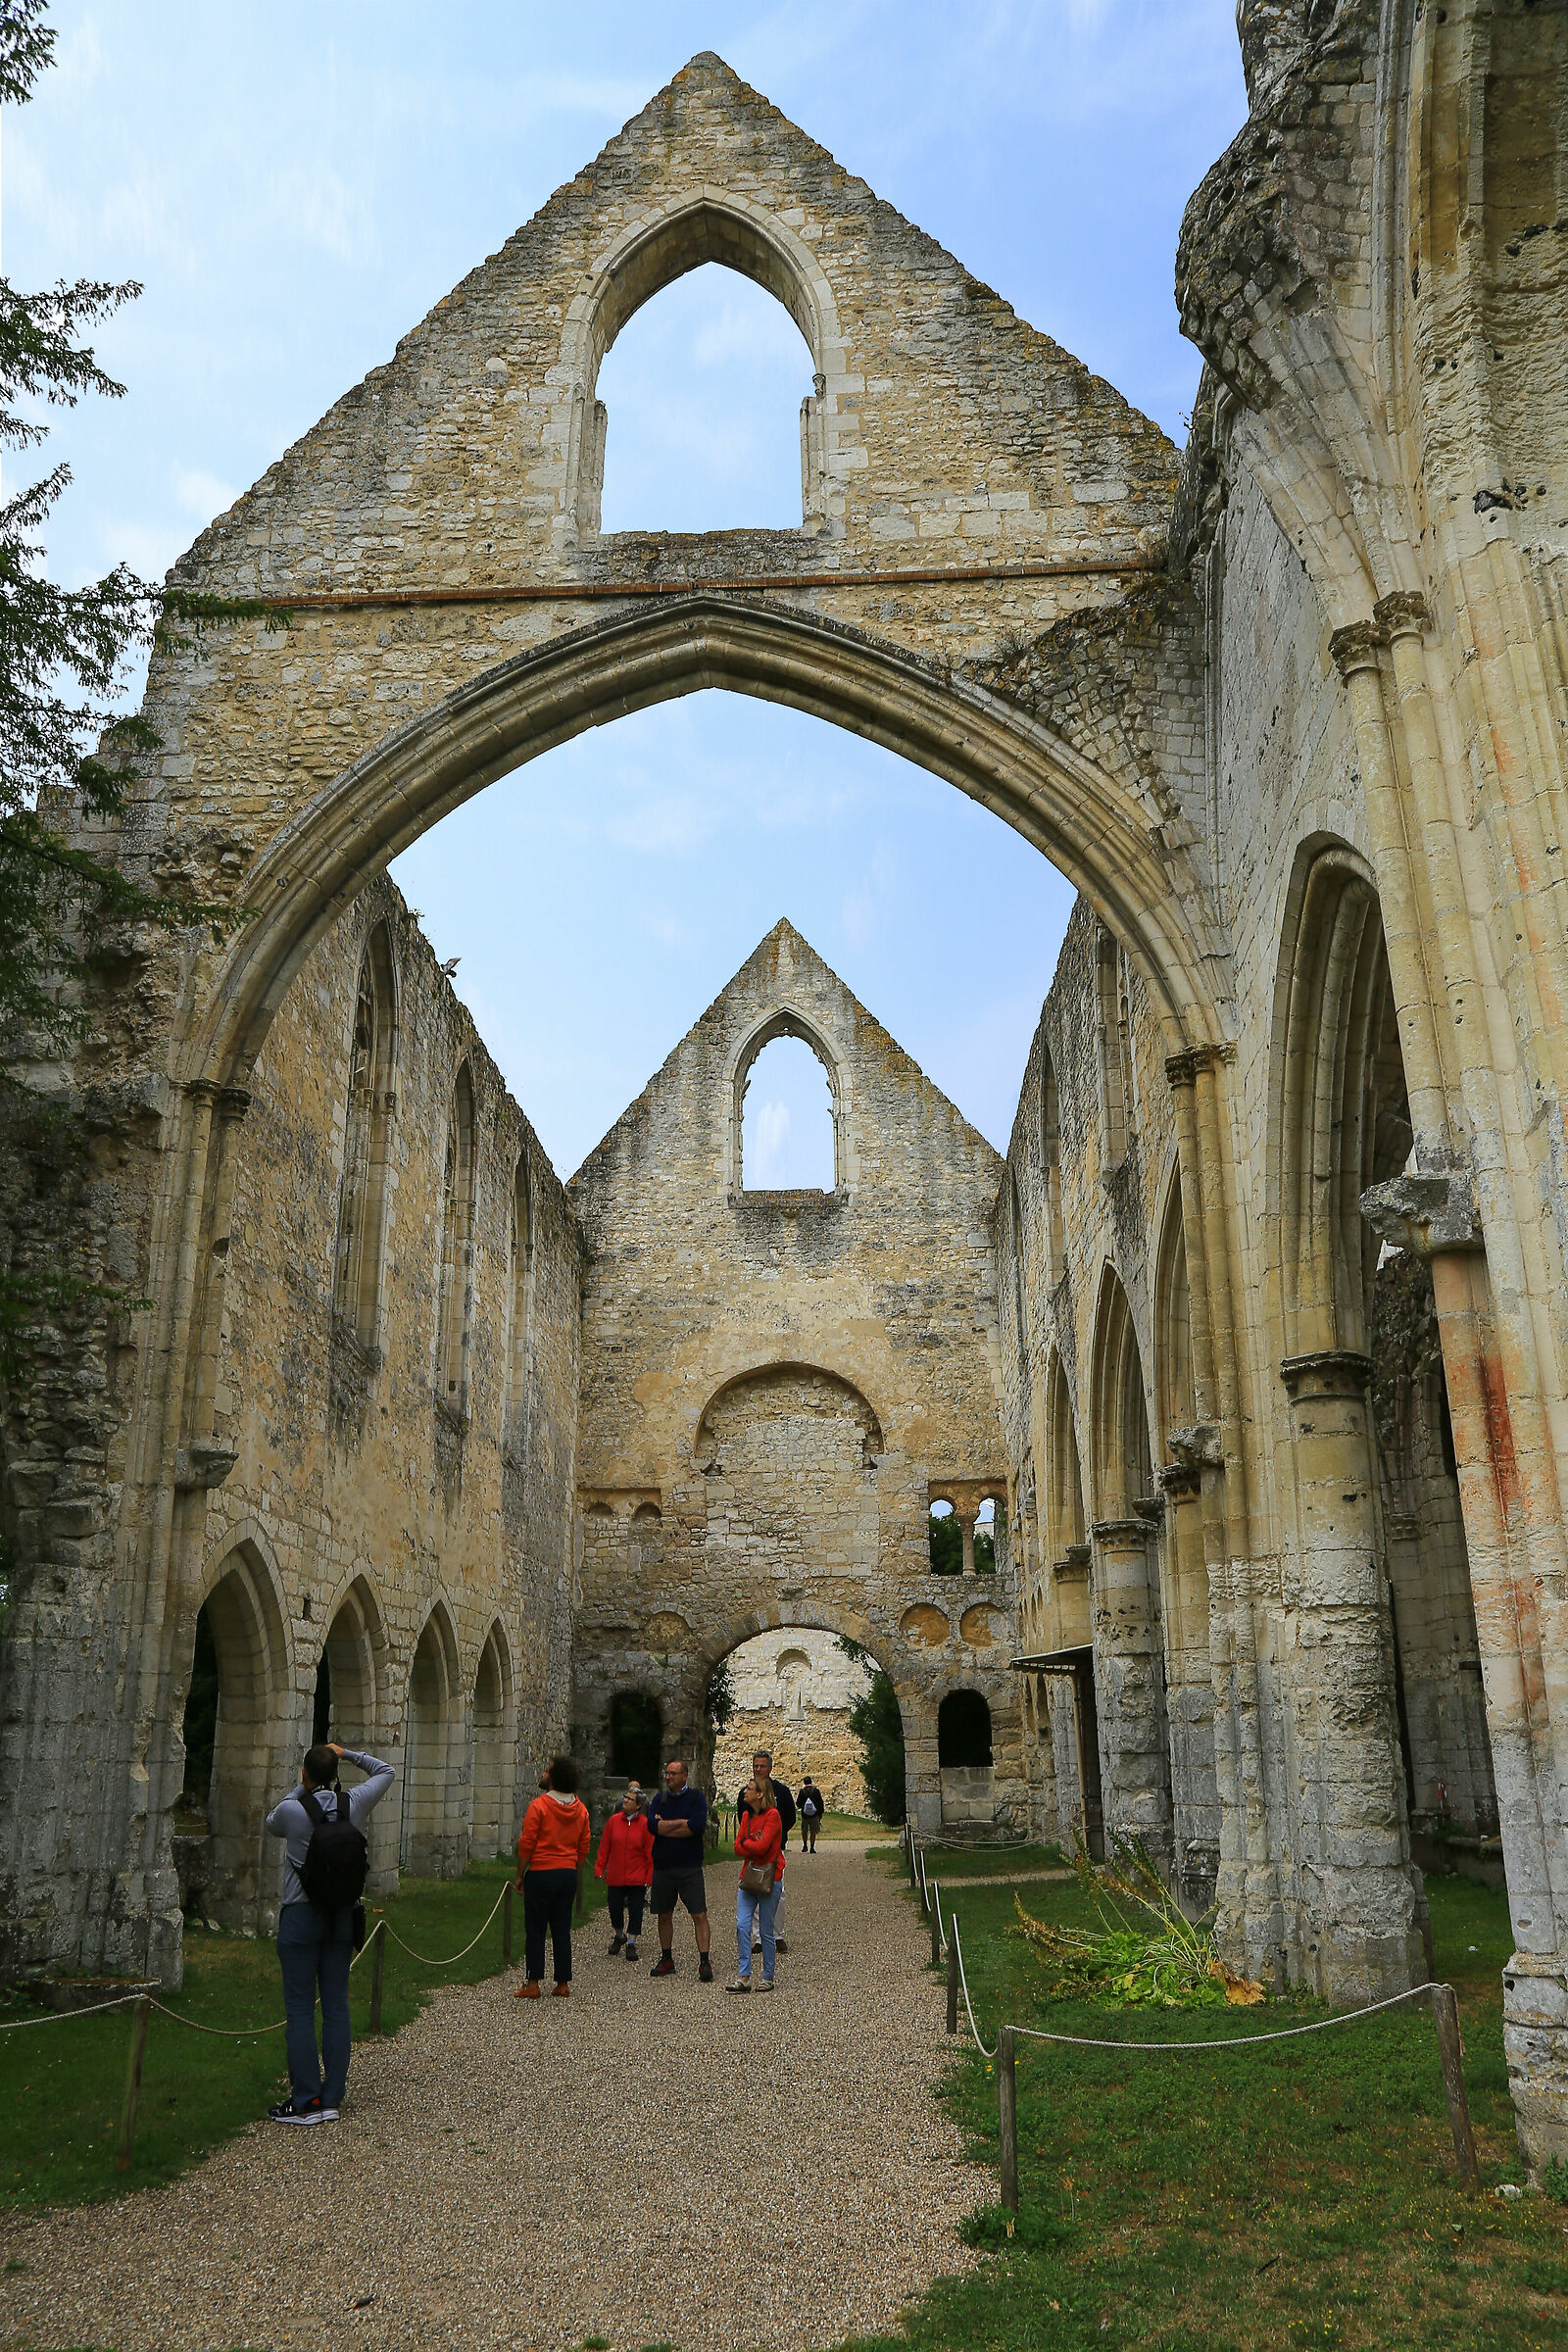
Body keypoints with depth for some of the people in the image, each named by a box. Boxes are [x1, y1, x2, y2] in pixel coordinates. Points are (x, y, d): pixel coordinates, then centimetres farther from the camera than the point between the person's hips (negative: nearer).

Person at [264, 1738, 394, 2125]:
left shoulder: (291, 1810, -13)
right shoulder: (354, 1804, -3)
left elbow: (271, 1826, 12)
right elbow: (386, 1772, 15)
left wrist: (301, 1790, 16)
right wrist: (347, 1754, 13)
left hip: (301, 1915, -4)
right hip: (342, 1915, 4)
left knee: (300, 2010, 1)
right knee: (337, 2008, 8)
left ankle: (306, 2101, 1)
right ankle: (332, 2100, 12)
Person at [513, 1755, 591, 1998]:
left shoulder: (539, 1805, -12)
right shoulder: (581, 1809, 5)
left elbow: (526, 1845, -11)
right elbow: (583, 1849, 9)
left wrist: (520, 1876, -2)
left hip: (541, 1874, -5)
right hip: (568, 1875, 5)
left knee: (535, 1930, 3)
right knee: (562, 1930, 11)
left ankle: (532, 1983, 4)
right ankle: (563, 1983, 13)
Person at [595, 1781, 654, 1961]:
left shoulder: (645, 1824, -6)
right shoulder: (614, 1820, 0)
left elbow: (650, 1852, -3)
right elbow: (604, 1847, 6)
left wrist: (649, 1876, -6)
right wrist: (599, 1869, 3)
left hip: (637, 1877, -2)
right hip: (615, 1876, 2)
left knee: (635, 1910, 0)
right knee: (615, 1908, 8)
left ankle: (631, 1943, 12)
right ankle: (619, 1936, 33)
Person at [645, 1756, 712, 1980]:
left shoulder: (696, 1797, -1)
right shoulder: (660, 1798, 9)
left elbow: (698, 1826, -17)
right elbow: (651, 1825, -7)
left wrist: (665, 1827, -10)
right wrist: (682, 1822, -11)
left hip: (690, 1868, -4)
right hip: (663, 1867, 4)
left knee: (699, 1915, -8)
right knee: (663, 1915, 11)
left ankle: (704, 1962, -6)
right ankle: (666, 1959, 25)